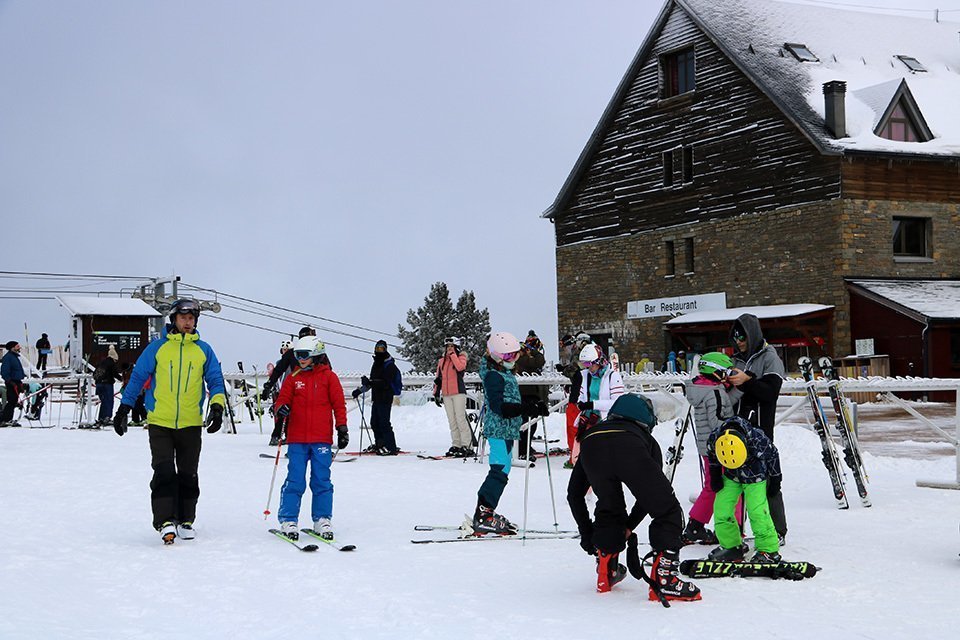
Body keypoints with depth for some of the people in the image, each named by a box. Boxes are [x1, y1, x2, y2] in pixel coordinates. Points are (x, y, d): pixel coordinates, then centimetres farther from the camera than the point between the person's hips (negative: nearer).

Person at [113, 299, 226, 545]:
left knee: (188, 475, 8)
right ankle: (165, 521, -13)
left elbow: (216, 381, 9)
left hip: (191, 424, 2)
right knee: (164, 472, -11)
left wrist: (217, 406, -9)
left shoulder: (203, 350, 8)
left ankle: (185, 520, 18)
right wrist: (124, 409, 3)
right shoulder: (157, 347, 4)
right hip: (160, 422, -2)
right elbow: (137, 377, 7)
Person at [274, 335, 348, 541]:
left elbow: (339, 404, 5)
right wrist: (281, 409, -15)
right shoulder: (293, 378, 9)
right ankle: (288, 520, 5)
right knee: (295, 481, -1)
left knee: (322, 481, 3)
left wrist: (342, 428, 0)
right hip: (297, 439, 1)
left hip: (322, 439, -1)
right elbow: (283, 399, 8)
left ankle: (323, 520, 11)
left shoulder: (328, 377, 4)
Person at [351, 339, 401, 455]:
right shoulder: (376, 364, 19)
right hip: (377, 398, 9)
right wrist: (360, 390, 24)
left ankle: (391, 447, -10)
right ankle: (379, 445, 18)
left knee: (384, 422, -12)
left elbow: (386, 383, -22)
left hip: (385, 398, -9)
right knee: (374, 422, 10)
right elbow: (372, 382, 28)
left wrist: (370, 382, -30)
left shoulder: (389, 365, -10)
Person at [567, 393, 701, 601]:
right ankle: (663, 580, 4)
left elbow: (574, 494, 47)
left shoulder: (592, 431, 46)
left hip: (592, 448, 3)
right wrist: (628, 526, 49)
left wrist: (587, 533, 53)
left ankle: (606, 573, 32)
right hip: (630, 449, -2)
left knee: (608, 508, 30)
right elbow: (651, 494, 39)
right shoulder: (648, 441, 42)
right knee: (668, 511, 12)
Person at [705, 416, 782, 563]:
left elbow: (772, 455, -13)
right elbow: (712, 458, -1)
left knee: (757, 511, -15)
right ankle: (731, 545, 12)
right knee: (721, 509, -4)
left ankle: (769, 550, -3)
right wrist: (715, 477, 2)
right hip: (731, 478, 4)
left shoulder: (758, 439, -35)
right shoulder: (713, 440, -27)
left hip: (755, 478, -4)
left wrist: (775, 479, -4)